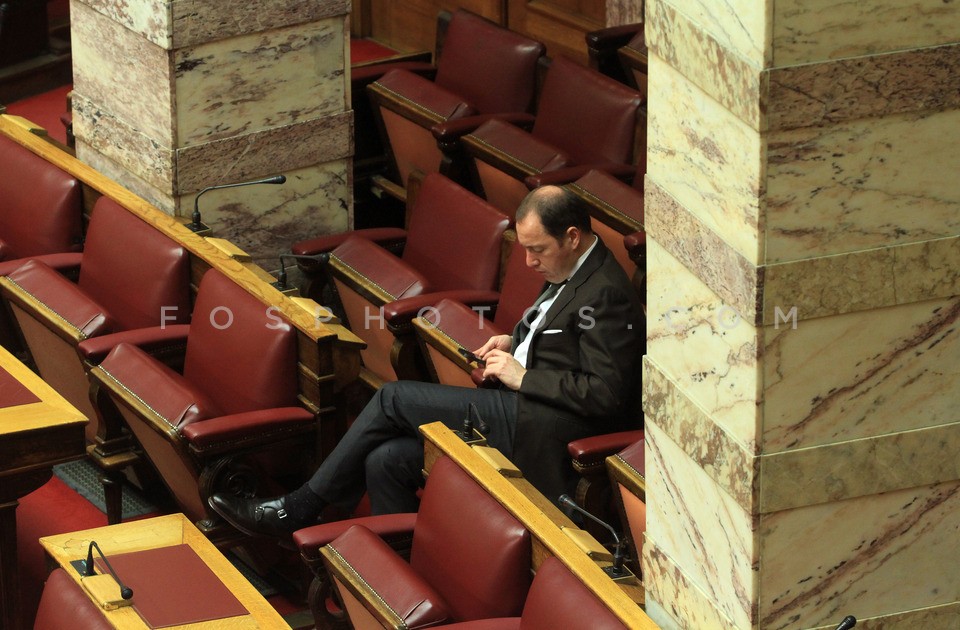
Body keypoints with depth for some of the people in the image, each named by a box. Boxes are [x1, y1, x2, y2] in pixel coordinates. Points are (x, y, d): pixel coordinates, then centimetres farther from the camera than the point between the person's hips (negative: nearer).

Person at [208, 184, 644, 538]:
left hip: (538, 426, -10)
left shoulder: (608, 293, -15)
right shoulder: (568, 273, 16)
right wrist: (514, 342, 13)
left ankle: (298, 509, -1)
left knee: (394, 399, -10)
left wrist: (523, 377, -15)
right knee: (385, 459, -4)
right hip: (516, 413, 10)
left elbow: (605, 394, -21)